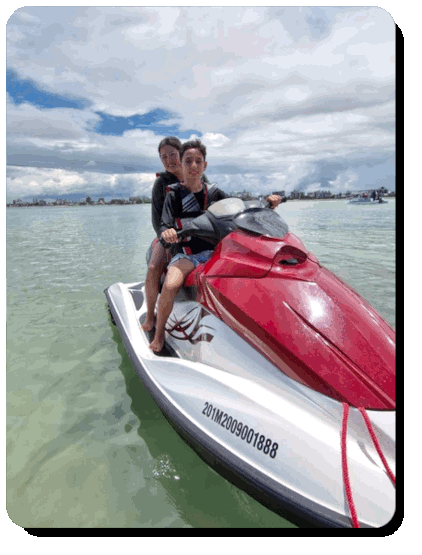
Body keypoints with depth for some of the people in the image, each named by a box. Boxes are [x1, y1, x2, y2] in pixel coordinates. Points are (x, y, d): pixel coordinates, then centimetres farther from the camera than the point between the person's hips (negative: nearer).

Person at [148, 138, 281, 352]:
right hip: (186, 255, -3)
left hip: (214, 252, 3)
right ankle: (159, 335, -7)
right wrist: (166, 232, -36)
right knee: (170, 286, -33)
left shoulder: (215, 193, 10)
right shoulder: (174, 195, 1)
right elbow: (164, 225, -11)